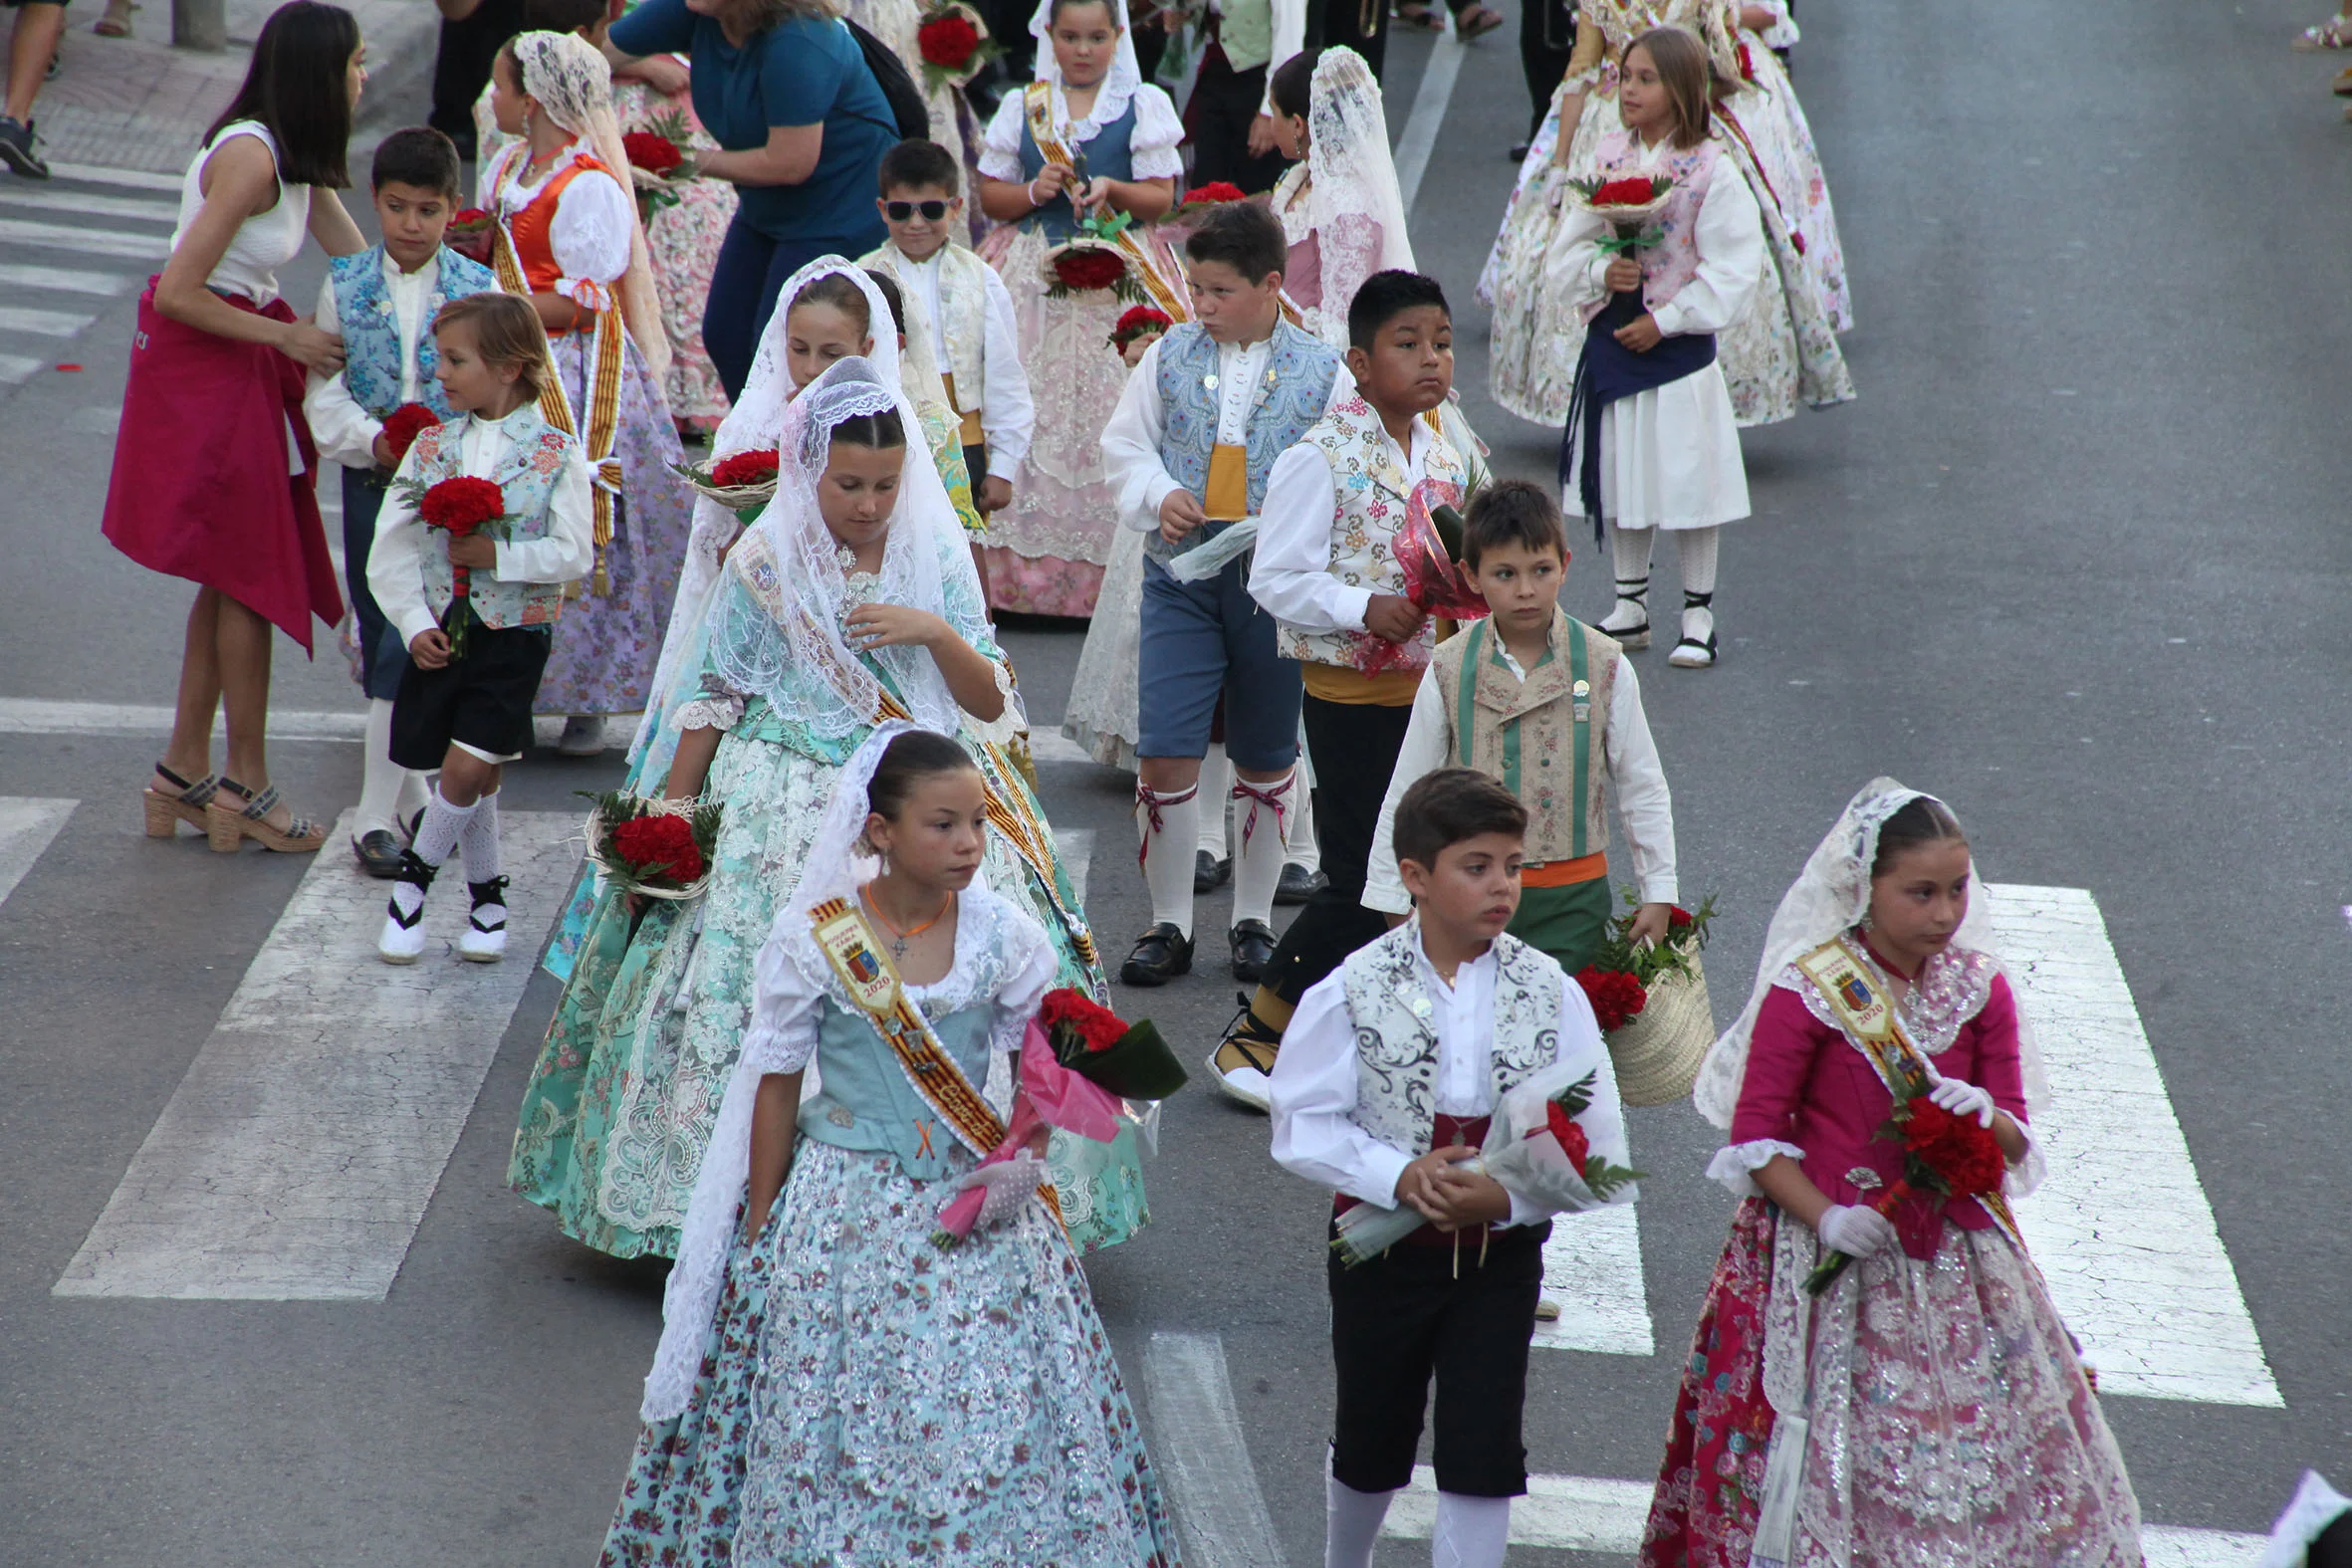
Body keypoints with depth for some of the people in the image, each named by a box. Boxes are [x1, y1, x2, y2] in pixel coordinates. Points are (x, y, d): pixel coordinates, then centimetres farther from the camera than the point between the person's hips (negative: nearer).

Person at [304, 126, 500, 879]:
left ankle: (379, 815, 2)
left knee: (410, 645, -7)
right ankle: (411, 794, 18)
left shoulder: (477, 290, -1)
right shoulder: (347, 285, 3)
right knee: (379, 642, 6)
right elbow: (325, 393, 0)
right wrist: (374, 440, -17)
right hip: (371, 481, 2)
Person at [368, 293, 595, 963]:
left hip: (512, 633, -3)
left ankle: (416, 875, 11)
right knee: (476, 778, 9)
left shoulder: (555, 453, -5)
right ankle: (486, 895, 25)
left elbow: (573, 554, -10)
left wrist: (497, 556, -18)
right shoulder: (431, 447, 4)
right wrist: (415, 625, -9)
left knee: (467, 768, -11)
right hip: (440, 633, 3)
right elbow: (389, 550, 1)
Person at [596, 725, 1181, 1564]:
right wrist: (761, 1226, 2)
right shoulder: (813, 940, -9)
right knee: (832, 1417, 3)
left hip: (973, 1201, 1)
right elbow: (776, 1084, -1)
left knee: (988, 1412, 2)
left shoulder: (1005, 936, -5)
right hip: (845, 1205, -1)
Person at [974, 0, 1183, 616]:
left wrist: (1113, 189, -15)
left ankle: (1105, 570, -7)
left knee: (1108, 413, -9)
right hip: (1033, 277, 2)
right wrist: (1034, 191, -7)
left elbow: (1162, 197, 2)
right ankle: (1024, 567, -3)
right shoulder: (1021, 107, 12)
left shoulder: (1144, 105, 6)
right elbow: (990, 194, 12)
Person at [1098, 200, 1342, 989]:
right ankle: (1169, 923, 6)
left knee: (1267, 761, 10)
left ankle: (1254, 919, 25)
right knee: (1164, 753, -7)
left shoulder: (1321, 374, -1)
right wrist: (1161, 494, -8)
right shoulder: (1170, 356, 4)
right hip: (1181, 576, 1)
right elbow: (1124, 443, 11)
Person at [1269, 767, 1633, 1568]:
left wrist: (1508, 1196, -25)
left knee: (1483, 1456, -1)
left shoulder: (1550, 994, -9)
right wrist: (1400, 1176, -25)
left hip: (1500, 1255, 0)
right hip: (1381, 1250, 0)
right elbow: (1302, 1126, -11)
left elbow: (1598, 1146, -9)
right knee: (1371, 1443, 18)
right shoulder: (1353, 991, -12)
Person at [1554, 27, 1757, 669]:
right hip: (1610, 345, 5)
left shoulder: (1711, 173, -10)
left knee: (1687, 483, 1)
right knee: (1617, 479, 11)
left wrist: (1665, 320, -15)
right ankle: (1629, 605, 25)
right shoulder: (1607, 159, 4)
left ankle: (1698, 615, 13)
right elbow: (1569, 248, 7)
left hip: (1677, 349, -5)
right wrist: (1603, 270, -14)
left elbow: (1732, 270, -12)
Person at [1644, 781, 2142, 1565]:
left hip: (1958, 1258, 4)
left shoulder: (1979, 987, 1)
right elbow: (1754, 1133, -9)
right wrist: (1826, 1216, -21)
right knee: (1836, 1449, -1)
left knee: (1980, 1443, 6)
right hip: (1831, 1262, -4)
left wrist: (1987, 1119, -18)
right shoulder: (1808, 990, -12)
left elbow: (2016, 1141, 5)